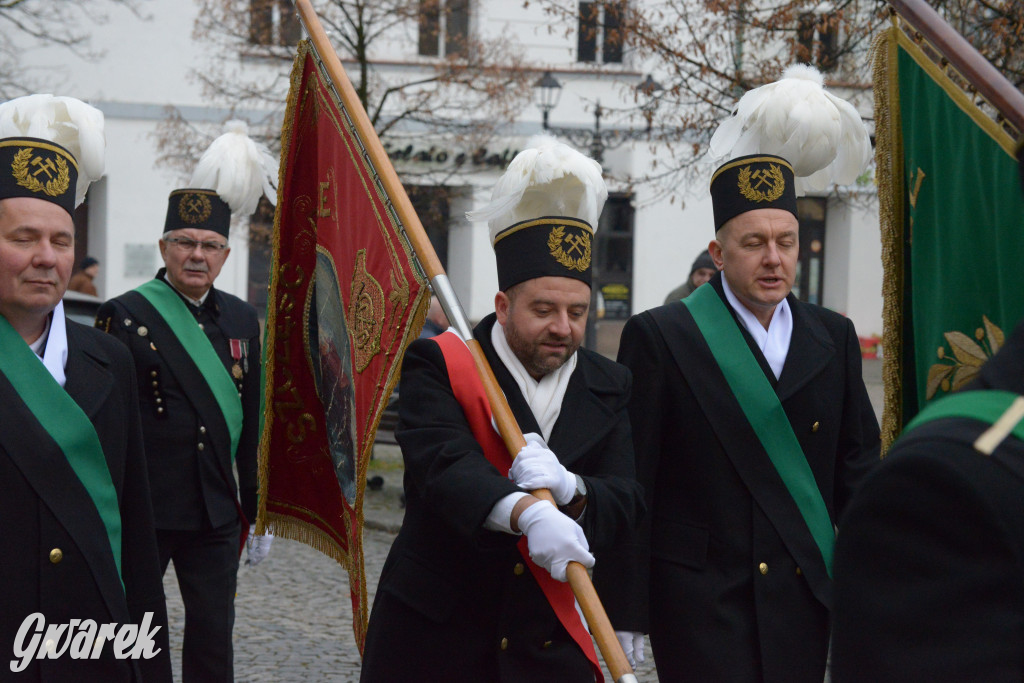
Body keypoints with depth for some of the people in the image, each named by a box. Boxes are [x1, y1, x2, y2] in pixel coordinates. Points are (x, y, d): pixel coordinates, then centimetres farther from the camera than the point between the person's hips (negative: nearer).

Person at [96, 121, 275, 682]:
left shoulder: (241, 320, 9)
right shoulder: (125, 315, -7)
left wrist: (256, 510, 14)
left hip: (217, 511, 4)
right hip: (141, 509, -4)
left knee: (213, 638, 10)